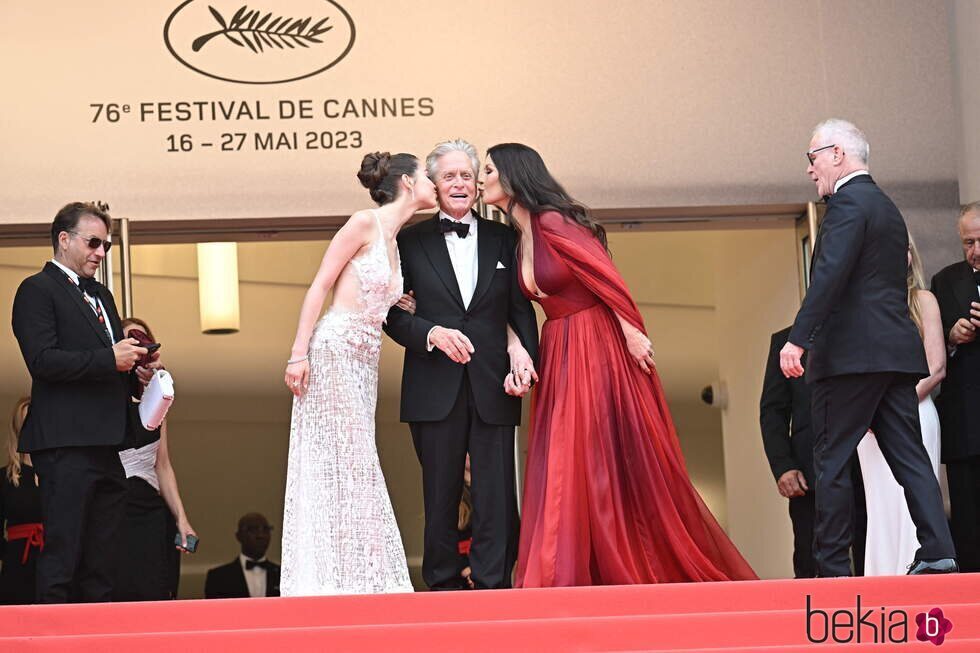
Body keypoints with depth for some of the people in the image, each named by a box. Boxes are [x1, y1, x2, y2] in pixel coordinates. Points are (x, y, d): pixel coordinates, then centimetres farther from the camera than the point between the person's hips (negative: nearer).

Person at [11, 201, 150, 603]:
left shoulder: (100, 295, 23)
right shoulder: (37, 290, -3)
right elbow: (42, 360, -16)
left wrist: (133, 367, 8)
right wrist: (109, 359, -18)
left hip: (105, 445, 9)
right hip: (66, 445, -9)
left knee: (100, 564, 8)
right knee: (61, 556, -9)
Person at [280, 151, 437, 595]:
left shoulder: (393, 240, 18)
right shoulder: (364, 224, -7)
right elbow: (319, 286, -10)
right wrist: (299, 353, -16)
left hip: (364, 359, 8)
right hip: (334, 351, -8)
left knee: (356, 467, 6)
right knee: (339, 464, -9)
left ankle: (360, 578, 7)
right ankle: (332, 578, -7)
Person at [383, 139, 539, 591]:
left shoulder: (503, 240, 13)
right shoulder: (412, 241, 8)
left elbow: (521, 310, 11)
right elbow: (393, 315, 6)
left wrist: (524, 357, -5)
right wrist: (432, 333, -12)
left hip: (493, 385, 1)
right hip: (435, 389, -1)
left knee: (497, 494, -3)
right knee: (441, 494, 3)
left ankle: (493, 588, -1)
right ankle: (444, 585, 10)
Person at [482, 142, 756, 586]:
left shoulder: (553, 223, -12)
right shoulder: (520, 241, 13)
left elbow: (605, 276, -16)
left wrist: (631, 332, -18)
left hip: (598, 349, -8)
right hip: (560, 359, 8)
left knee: (625, 463, -4)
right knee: (564, 468, 3)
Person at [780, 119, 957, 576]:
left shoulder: (848, 202, -8)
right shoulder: (887, 208, 23)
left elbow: (830, 274, -20)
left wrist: (798, 338, -25)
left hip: (852, 352, -9)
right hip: (897, 351, 9)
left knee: (831, 460, -4)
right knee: (908, 455, 5)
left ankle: (831, 566, -4)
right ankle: (938, 554, -3)